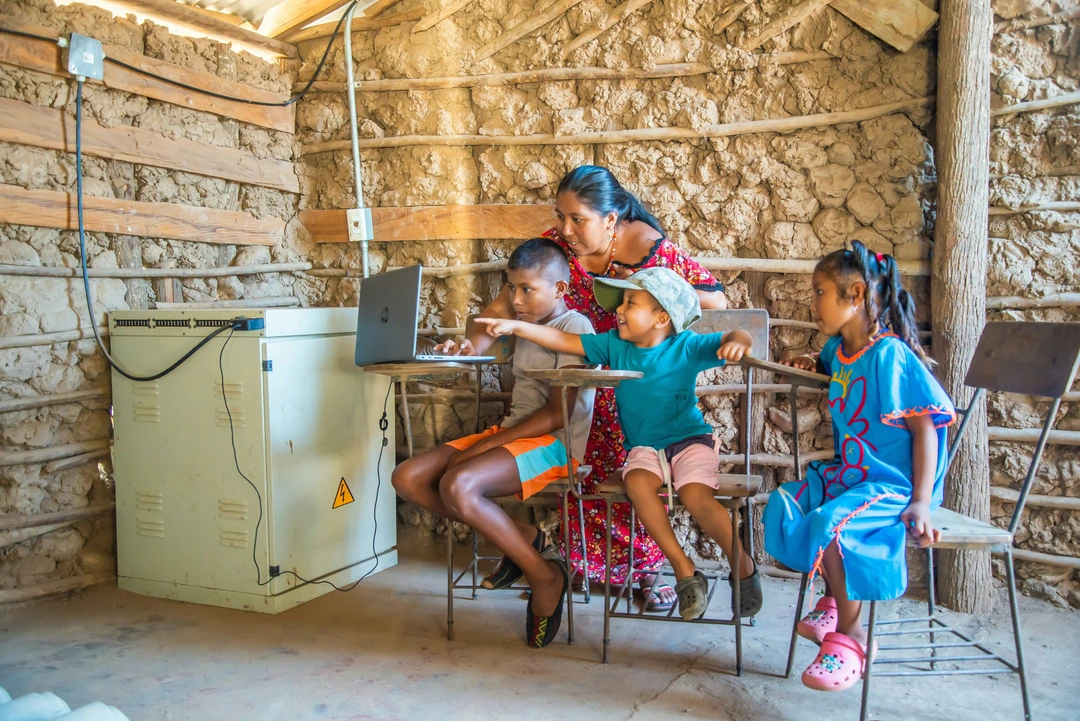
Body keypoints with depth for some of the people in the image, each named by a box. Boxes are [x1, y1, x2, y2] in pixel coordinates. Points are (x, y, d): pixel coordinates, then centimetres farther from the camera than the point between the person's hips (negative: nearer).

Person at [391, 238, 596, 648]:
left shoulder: (574, 327, -9)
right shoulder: (526, 326, 18)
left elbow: (557, 414, -18)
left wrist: (484, 445, -18)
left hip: (555, 444, -9)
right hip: (511, 433, 9)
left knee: (457, 486, -33)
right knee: (408, 478, -8)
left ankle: (545, 575, -13)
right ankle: (515, 539, -2)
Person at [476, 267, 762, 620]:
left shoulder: (686, 347, -8)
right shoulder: (615, 345, 3)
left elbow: (732, 338, -16)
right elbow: (564, 340, 4)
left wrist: (736, 341, -41)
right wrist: (516, 326, -2)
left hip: (690, 439, -3)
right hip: (644, 446, 3)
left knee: (696, 497, -29)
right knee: (637, 483, -30)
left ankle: (744, 566, -2)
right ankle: (685, 571, -18)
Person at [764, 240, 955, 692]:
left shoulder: (890, 355, -18)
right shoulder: (839, 349, 8)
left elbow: (925, 429, -20)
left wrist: (920, 502, -26)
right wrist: (814, 363, 12)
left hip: (893, 484, -9)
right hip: (848, 474, 9)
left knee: (830, 525, -30)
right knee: (784, 504, -1)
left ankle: (849, 636, -9)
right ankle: (835, 600, 15)